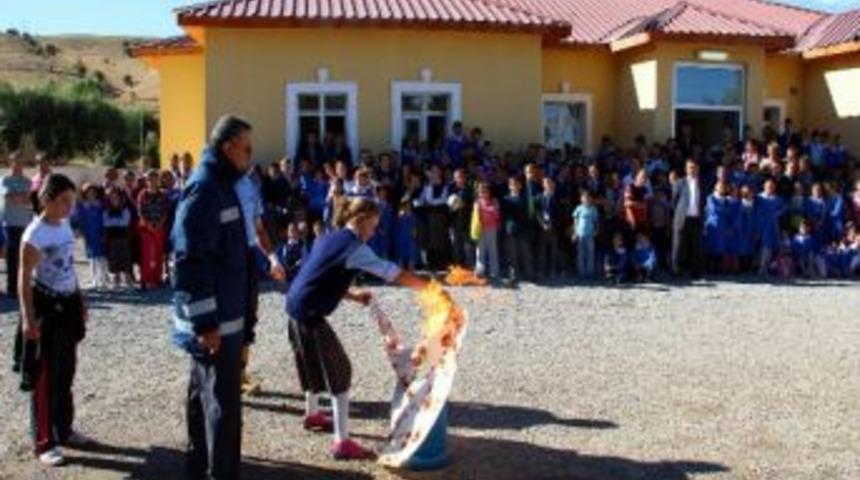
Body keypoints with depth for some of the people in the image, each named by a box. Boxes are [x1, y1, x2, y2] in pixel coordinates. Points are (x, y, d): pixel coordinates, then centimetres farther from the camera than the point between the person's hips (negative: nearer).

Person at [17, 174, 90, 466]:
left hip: (67, 304, 8)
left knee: (66, 372, 15)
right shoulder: (35, 234, -16)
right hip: (46, 306, -8)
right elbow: (24, 279, -16)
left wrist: (80, 302, 18)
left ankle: (64, 430, 28)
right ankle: (44, 443, 8)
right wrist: (28, 319, -21)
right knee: (46, 377, -1)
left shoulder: (65, 226, 7)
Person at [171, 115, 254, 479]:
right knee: (223, 404, -4)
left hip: (223, 315, 10)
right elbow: (190, 262, -23)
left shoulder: (221, 186, 14)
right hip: (212, 321, -10)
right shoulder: (203, 190, -17)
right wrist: (206, 322, -23)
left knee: (205, 396, 18)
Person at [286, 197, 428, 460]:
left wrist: (352, 295, 12)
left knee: (316, 363, 28)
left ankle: (312, 414, 48)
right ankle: (342, 442, -5)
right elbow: (394, 273, -14)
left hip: (297, 307, 10)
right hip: (309, 313, -10)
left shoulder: (329, 239, 14)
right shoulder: (355, 248, -13)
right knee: (339, 371, -5)